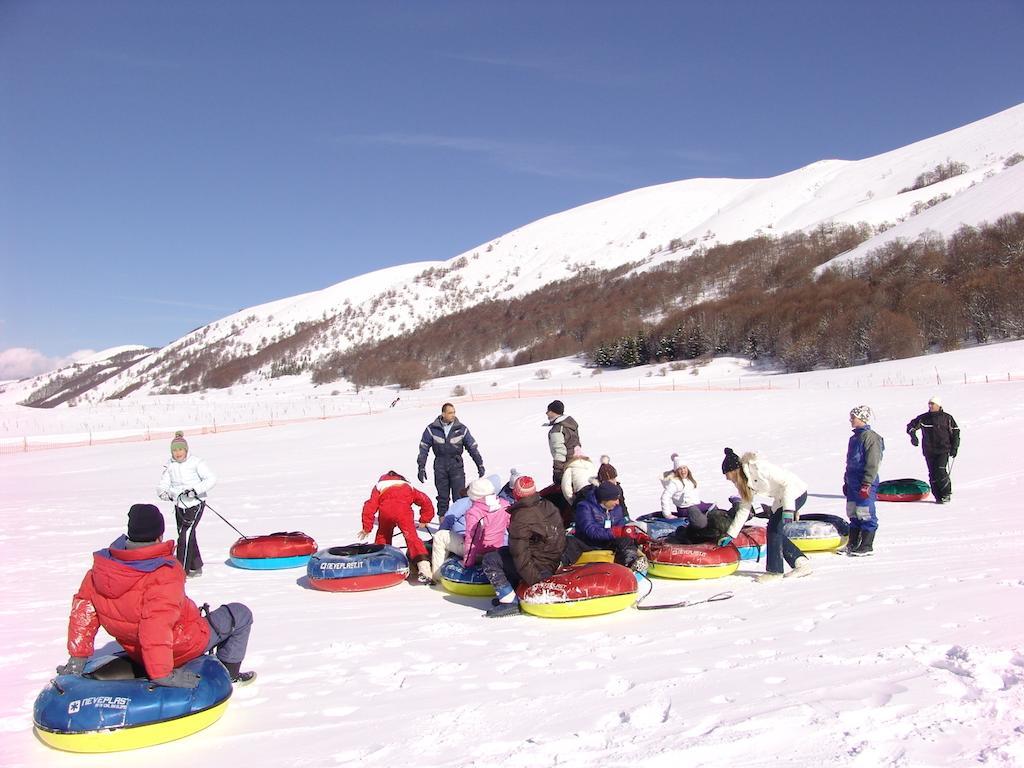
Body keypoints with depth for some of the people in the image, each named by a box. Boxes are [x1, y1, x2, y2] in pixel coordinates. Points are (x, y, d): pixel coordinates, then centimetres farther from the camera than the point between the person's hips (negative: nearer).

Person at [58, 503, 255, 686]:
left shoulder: (102, 564, -11)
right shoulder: (166, 575, -33)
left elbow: (83, 608, -4)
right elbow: (156, 627, -40)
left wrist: (78, 657, 4)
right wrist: (163, 674, -35)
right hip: (183, 649, -7)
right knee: (241, 614, 10)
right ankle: (229, 674, 18)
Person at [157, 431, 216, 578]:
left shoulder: (196, 462, -10)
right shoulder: (170, 466, 6)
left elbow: (211, 479, -15)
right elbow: (163, 484, 7)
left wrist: (195, 490, -26)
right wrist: (163, 492, -16)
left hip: (195, 504, -6)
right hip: (179, 505, 6)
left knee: (185, 534, -16)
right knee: (187, 537, 13)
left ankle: (182, 570, -13)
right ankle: (196, 567, 29)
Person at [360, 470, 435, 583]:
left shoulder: (379, 487, 36)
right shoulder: (408, 486, 39)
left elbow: (370, 507, 22)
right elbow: (425, 501, 32)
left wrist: (367, 528, 27)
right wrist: (424, 521, 38)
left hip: (385, 510, 1)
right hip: (404, 510, 0)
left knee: (383, 535, 26)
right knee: (411, 536, -6)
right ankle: (423, 567, -23)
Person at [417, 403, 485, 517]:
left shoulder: (461, 429, -1)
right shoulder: (432, 429, -3)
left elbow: (472, 447, 6)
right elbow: (423, 448, 3)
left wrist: (480, 465, 8)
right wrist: (421, 467, 0)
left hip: (456, 465, 0)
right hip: (440, 466, 1)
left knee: (460, 495, -6)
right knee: (442, 496, 9)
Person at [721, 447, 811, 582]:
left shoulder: (758, 468, -27)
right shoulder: (743, 481, 1)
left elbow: (788, 482, -26)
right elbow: (744, 508, 6)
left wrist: (788, 509, -34)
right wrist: (730, 535, 5)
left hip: (796, 492, -9)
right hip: (781, 499, 9)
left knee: (774, 527, -14)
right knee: (775, 532, 3)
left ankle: (774, 570, -4)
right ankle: (802, 563, 14)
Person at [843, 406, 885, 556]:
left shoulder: (870, 437, -13)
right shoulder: (854, 438, 16)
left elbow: (873, 464, -17)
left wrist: (866, 484, -20)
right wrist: (846, 481, 24)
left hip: (865, 483, -9)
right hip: (853, 483, 9)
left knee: (866, 515, -3)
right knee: (853, 514, 12)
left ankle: (867, 546, 4)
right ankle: (852, 544, 18)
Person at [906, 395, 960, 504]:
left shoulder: (947, 418, 3)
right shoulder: (923, 418, 7)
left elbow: (955, 433, 9)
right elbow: (911, 426, 13)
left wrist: (954, 448, 3)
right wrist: (913, 435, -8)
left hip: (943, 450, -3)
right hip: (929, 451, 3)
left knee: (940, 471, -15)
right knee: (932, 474, -1)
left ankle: (947, 494, 0)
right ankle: (938, 496, 8)